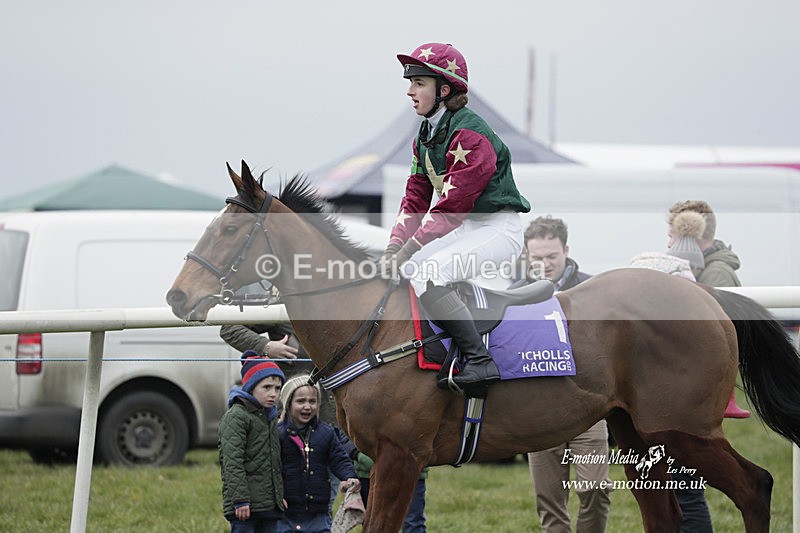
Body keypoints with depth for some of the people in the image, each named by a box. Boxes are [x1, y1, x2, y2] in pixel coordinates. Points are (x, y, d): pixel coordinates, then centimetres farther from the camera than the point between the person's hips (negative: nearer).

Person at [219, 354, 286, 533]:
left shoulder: (271, 417, 17)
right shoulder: (235, 417, -10)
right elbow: (232, 463, -17)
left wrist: (280, 495, 22)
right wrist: (240, 500, -22)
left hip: (270, 504, 9)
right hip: (246, 504, -8)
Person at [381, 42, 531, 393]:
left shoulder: (469, 134, -19)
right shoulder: (425, 135, 12)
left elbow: (452, 206, -23)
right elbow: (416, 199, 11)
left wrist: (408, 250, -23)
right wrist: (393, 249, -3)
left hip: (499, 228, -10)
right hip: (466, 229, 10)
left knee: (425, 275, -28)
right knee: (396, 271, 6)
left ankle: (480, 361, -28)